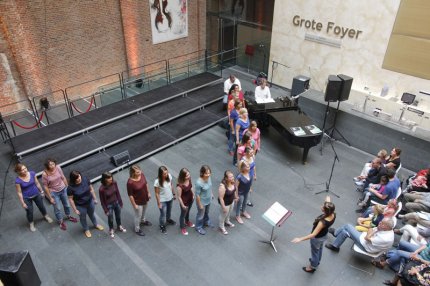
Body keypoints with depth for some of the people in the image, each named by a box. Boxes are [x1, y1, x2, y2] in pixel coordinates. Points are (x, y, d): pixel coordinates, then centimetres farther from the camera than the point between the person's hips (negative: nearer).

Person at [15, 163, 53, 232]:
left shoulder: (32, 173, -18)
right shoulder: (18, 181, -26)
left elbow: (37, 183, -3)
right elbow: (19, 193, -16)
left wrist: (41, 191, 6)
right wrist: (23, 203, -10)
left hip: (36, 194, 3)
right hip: (27, 198, -3)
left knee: (41, 206, 24)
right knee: (29, 211, 17)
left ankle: (46, 216, 54)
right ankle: (31, 223, 46)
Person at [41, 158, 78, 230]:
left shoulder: (58, 167, -18)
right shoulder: (45, 174, -26)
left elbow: (63, 178, -3)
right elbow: (45, 187, -16)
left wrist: (67, 187, 5)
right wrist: (50, 198, -11)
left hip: (63, 189, 4)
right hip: (54, 193, -3)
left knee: (67, 204, 23)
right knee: (57, 208, 15)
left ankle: (69, 216, 51)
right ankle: (61, 222, 40)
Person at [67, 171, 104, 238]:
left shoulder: (85, 179, -22)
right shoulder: (70, 187, -30)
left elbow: (91, 189, -6)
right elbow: (71, 199, -17)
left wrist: (95, 199, 2)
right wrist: (75, 210, -11)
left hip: (90, 201, 3)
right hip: (80, 206, -3)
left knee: (91, 214, 29)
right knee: (83, 218, 24)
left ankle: (96, 224, 58)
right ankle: (86, 229, 53)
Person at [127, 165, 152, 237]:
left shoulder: (142, 174, -18)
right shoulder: (130, 182, -35)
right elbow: (130, 195, -23)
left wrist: (148, 193, 10)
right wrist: (134, 205, -15)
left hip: (145, 198, 6)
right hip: (138, 201, -6)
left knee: (144, 211, 33)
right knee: (138, 215, 17)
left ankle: (143, 221, 63)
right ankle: (137, 229, 42)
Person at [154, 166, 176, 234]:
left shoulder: (169, 176, -19)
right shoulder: (157, 182, -32)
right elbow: (157, 193, -20)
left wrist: (174, 194, 9)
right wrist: (159, 203, -14)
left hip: (170, 198, 5)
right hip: (162, 200, -5)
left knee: (169, 210, 30)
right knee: (163, 214, 15)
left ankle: (168, 219, 61)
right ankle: (162, 226, 42)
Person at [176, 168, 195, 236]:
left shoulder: (189, 179, -19)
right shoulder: (179, 185, -37)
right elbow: (179, 197, -24)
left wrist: (193, 195, 9)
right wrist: (183, 205, -15)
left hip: (190, 199, 6)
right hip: (184, 201, -6)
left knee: (188, 211, 33)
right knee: (183, 214, 21)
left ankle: (187, 221, 62)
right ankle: (182, 227, 48)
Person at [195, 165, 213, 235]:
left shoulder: (208, 177, -17)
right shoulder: (199, 183, -38)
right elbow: (197, 195, -26)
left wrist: (211, 194, 17)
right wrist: (200, 205, -17)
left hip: (208, 200, 6)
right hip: (202, 202, -6)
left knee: (206, 212, 33)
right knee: (201, 215, 20)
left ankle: (206, 222, 61)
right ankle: (199, 227, 45)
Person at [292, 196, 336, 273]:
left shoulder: (323, 222, -45)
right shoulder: (333, 214, -25)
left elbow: (314, 234, -40)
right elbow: (329, 207, 1)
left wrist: (300, 239, -38)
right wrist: (328, 201, 21)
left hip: (317, 238, -7)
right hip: (324, 235, 7)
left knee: (314, 252, 21)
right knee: (320, 249, 34)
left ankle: (312, 267, 48)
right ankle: (317, 261, 62)